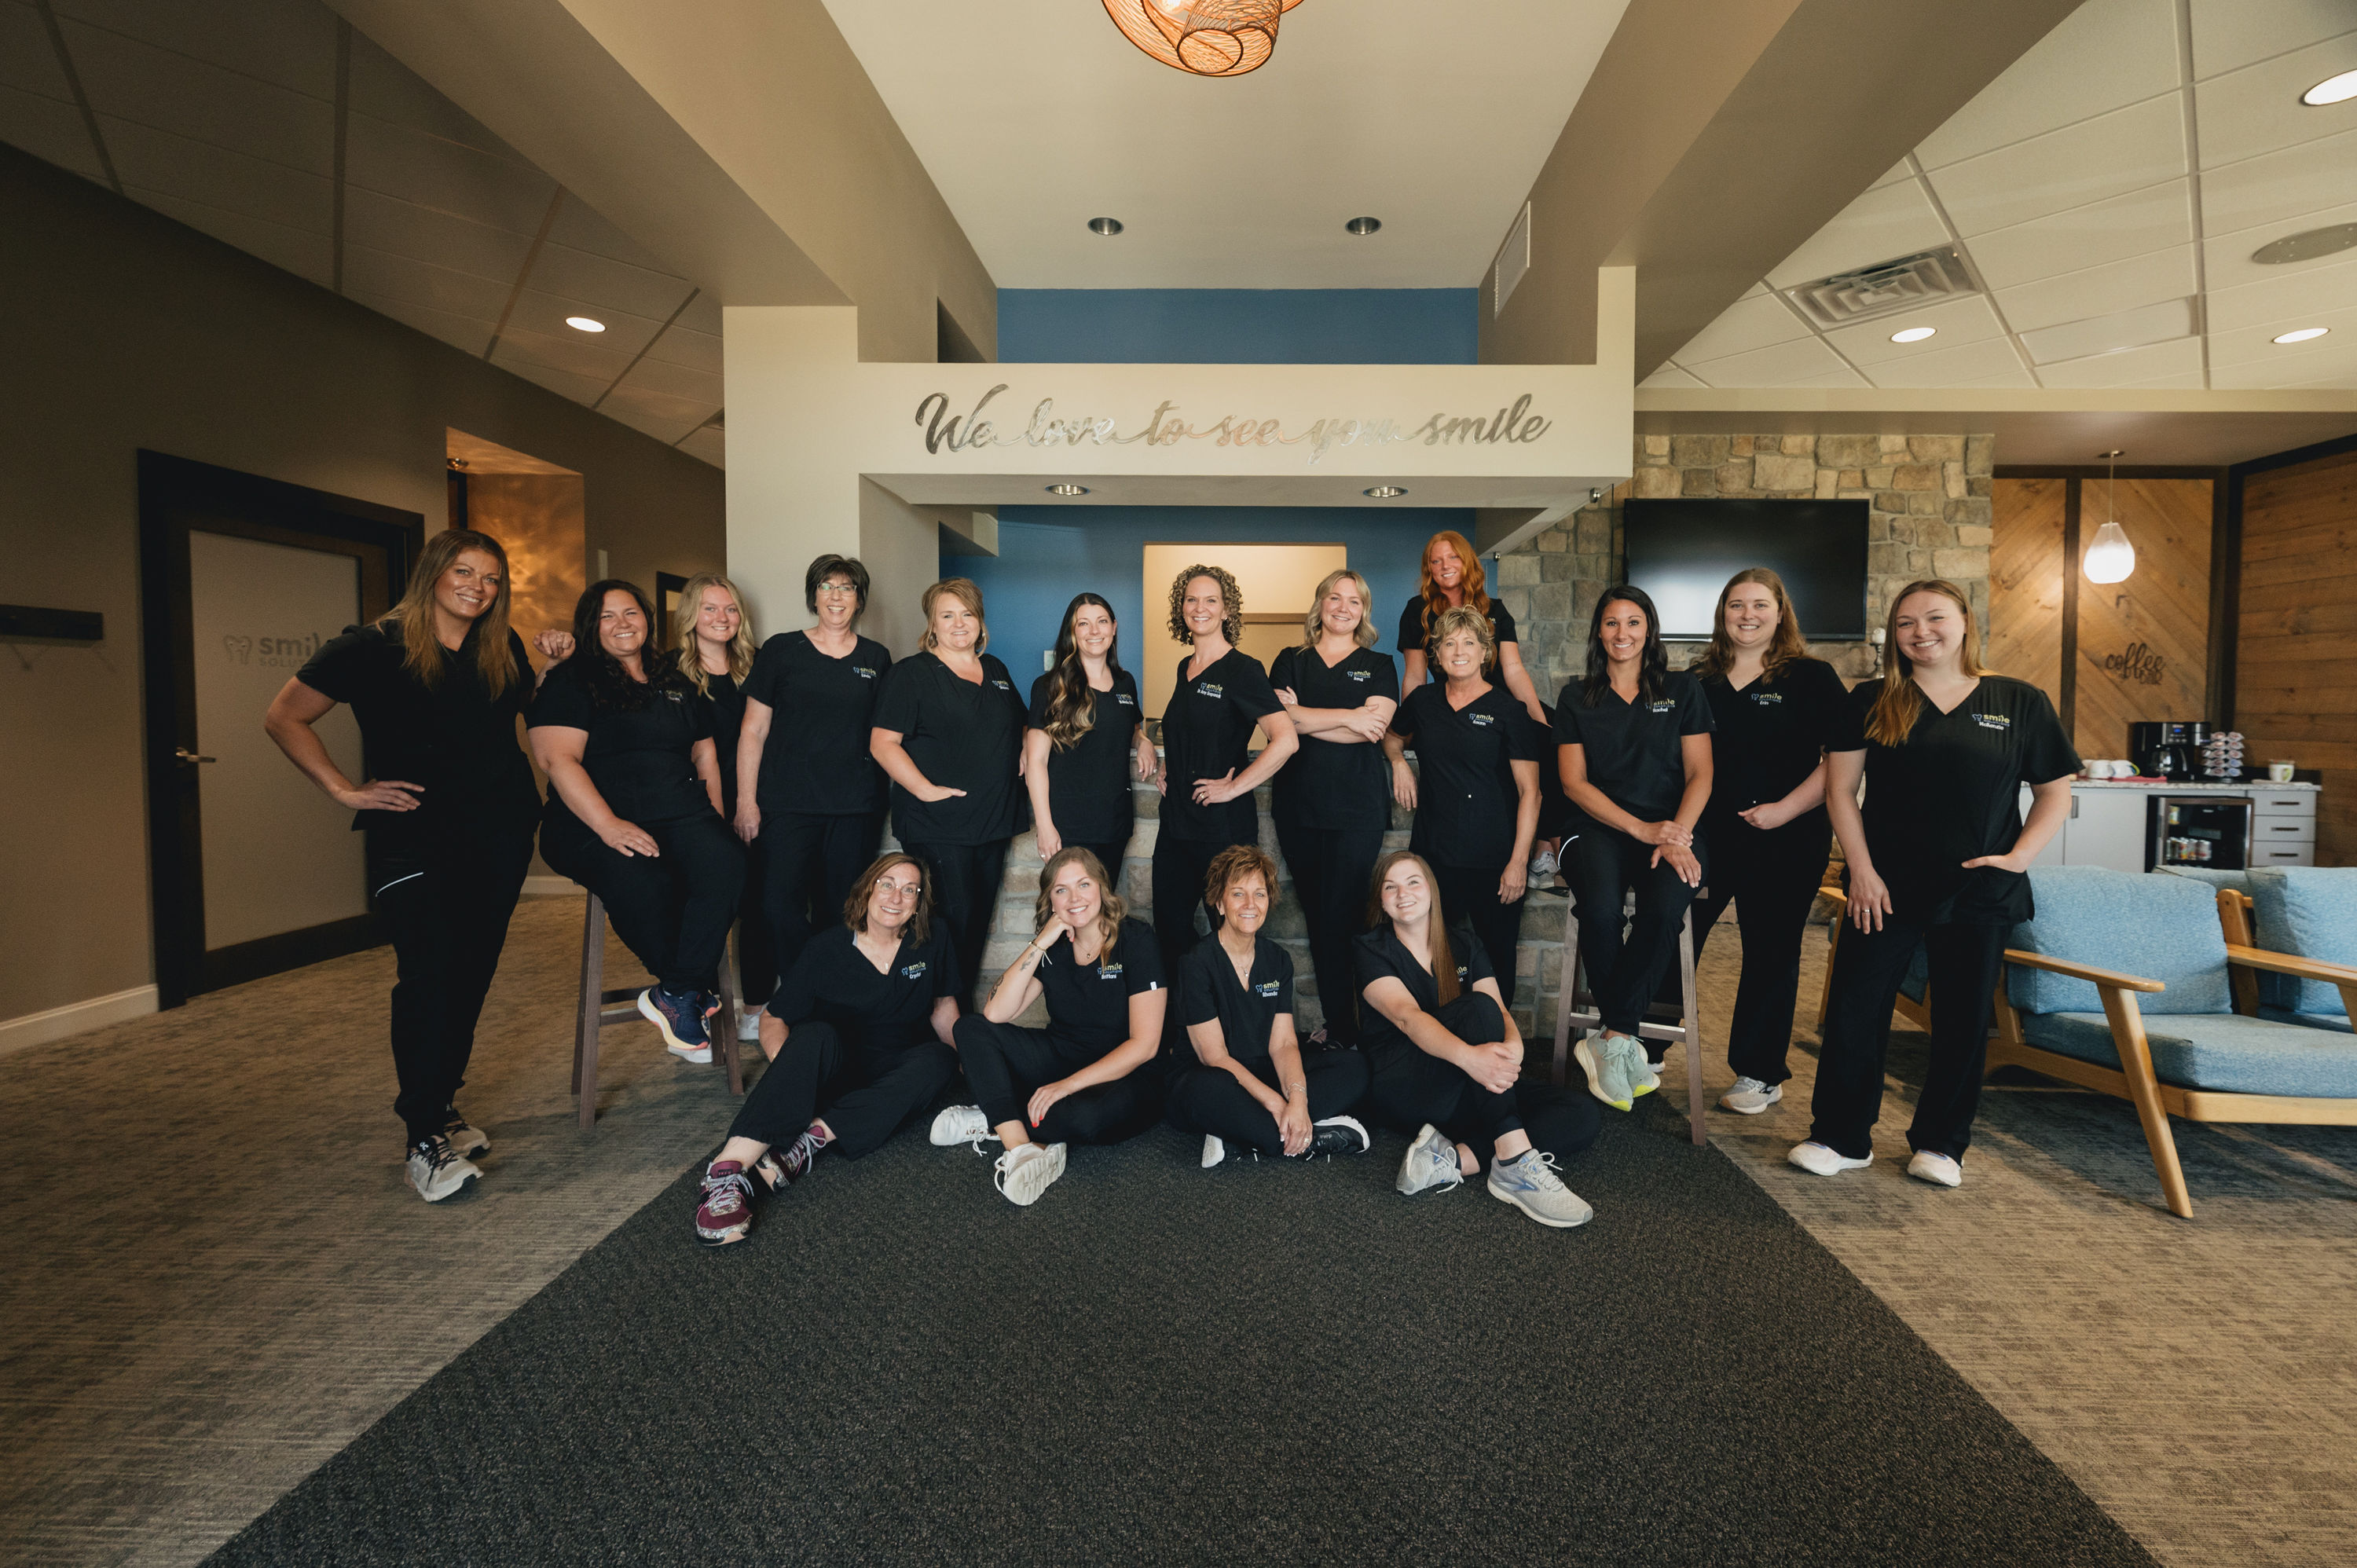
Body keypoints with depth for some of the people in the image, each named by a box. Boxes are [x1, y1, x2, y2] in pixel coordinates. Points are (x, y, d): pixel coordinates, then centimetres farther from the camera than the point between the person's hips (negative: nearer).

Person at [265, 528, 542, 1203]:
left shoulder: (504, 651, 10)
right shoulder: (374, 646, -4)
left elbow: (531, 714, 28)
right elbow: (284, 717, 0)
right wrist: (344, 791, -6)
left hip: (500, 831, 5)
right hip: (413, 835, -5)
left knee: (472, 972, 9)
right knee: (428, 974, -15)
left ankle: (442, 1105, 25)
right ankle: (422, 1137, -6)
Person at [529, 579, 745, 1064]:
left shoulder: (676, 683, 23)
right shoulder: (570, 683, 7)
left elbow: (706, 755, 25)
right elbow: (557, 758, -7)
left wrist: (715, 818, 8)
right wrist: (609, 826, -20)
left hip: (683, 815, 4)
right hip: (594, 824, -4)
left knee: (726, 865, -31)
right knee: (641, 883, -36)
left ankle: (675, 997, -22)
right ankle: (700, 988, -8)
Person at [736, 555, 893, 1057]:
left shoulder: (875, 658, 11)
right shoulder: (781, 651, 5)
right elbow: (753, 731, 5)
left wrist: (882, 799, 11)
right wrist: (745, 801, -2)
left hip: (855, 808, 2)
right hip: (786, 804, -1)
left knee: (839, 913, 5)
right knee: (779, 908, -8)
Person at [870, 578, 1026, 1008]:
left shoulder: (995, 671, 15)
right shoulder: (913, 672, -4)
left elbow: (1020, 725, 29)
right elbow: (883, 742, -11)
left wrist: (1024, 755, 9)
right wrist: (926, 790, -17)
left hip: (992, 824, 6)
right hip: (937, 827, -6)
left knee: (979, 920, 11)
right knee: (951, 920, -7)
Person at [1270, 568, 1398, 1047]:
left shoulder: (1379, 666, 10)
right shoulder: (1291, 661, 13)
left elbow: (1374, 728, -7)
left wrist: (1303, 718, -7)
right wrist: (1348, 716, -10)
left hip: (1357, 809, -2)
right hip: (1298, 805, 2)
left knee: (1342, 917, -5)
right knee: (1317, 917, 6)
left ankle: (1346, 1031, 3)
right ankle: (1335, 1026, 15)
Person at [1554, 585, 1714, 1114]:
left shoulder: (1683, 690, 13)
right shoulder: (1576, 698, 12)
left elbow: (1700, 775, 7)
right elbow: (1574, 782, 4)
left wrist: (1676, 836, -12)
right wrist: (1642, 829, -9)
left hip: (1673, 826, 0)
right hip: (1600, 828, 0)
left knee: (1665, 907, -33)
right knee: (1600, 908, -33)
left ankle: (1609, 1038, -22)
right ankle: (1626, 1040, -18)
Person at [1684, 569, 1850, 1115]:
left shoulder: (1811, 678, -1)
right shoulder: (1699, 681, 9)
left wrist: (1786, 809, -15)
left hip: (1786, 843, -3)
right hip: (1705, 834, 3)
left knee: (1770, 954, 7)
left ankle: (1760, 1074, 21)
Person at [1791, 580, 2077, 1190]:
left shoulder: (2021, 703, 4)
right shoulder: (1871, 703, 3)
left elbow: (2055, 793, 9)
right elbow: (1840, 788, 0)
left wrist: (2018, 856, -6)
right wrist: (1862, 870, -7)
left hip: (1977, 894, 1)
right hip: (1886, 888, 0)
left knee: (1962, 1021, 9)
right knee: (1854, 1012, 0)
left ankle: (1940, 1143, 26)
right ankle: (1841, 1138, 13)